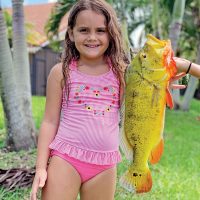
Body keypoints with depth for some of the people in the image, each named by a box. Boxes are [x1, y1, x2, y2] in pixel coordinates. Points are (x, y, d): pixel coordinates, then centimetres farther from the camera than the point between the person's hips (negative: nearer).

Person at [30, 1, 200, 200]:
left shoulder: (121, 71, 1)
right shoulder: (61, 72, -2)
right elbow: (50, 122, 1)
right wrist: (41, 167, -3)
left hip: (105, 164, 2)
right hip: (65, 158, -1)